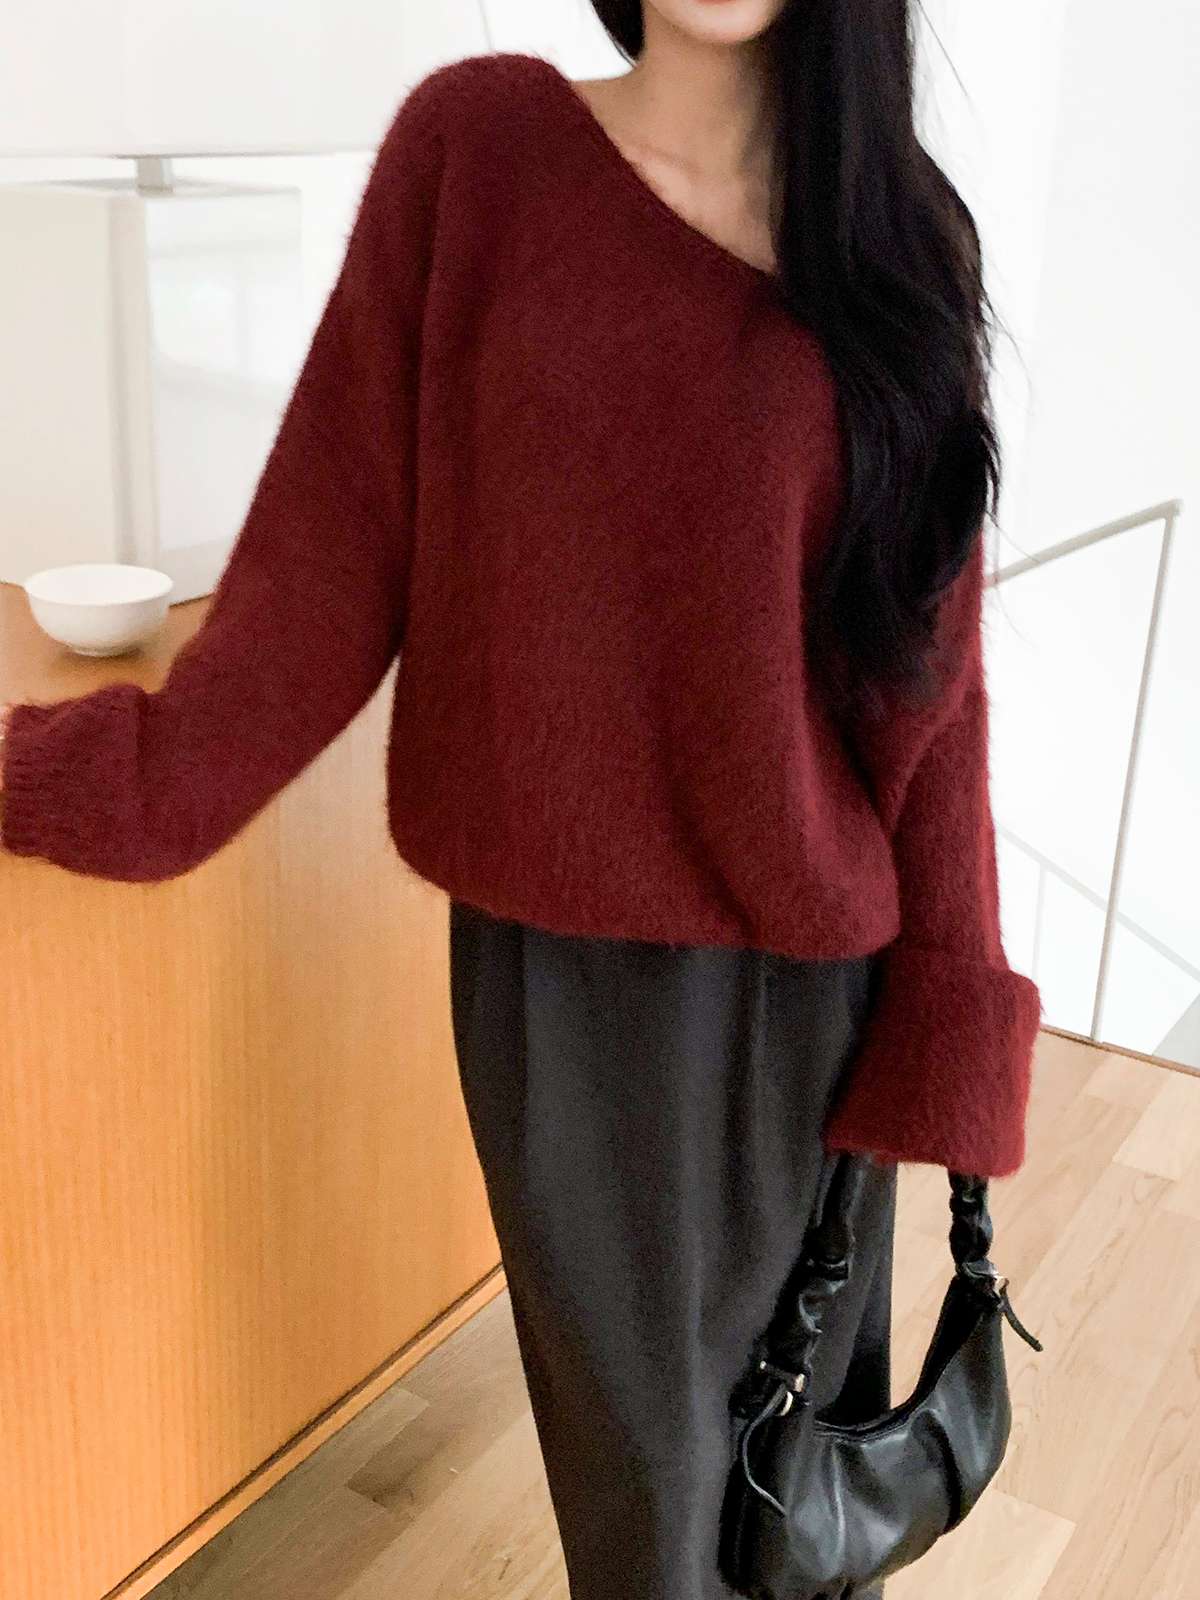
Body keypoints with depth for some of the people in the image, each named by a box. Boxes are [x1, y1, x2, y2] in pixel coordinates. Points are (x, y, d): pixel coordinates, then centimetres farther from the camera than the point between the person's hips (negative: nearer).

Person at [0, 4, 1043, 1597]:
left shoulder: (904, 227, 1)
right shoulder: (474, 143, -3)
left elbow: (931, 664, 0)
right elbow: (341, 529, -2)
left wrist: (946, 1014, -1)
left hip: (818, 960, 2)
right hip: (568, 952, -1)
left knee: (809, 1395, 17)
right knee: (645, 1444, 13)